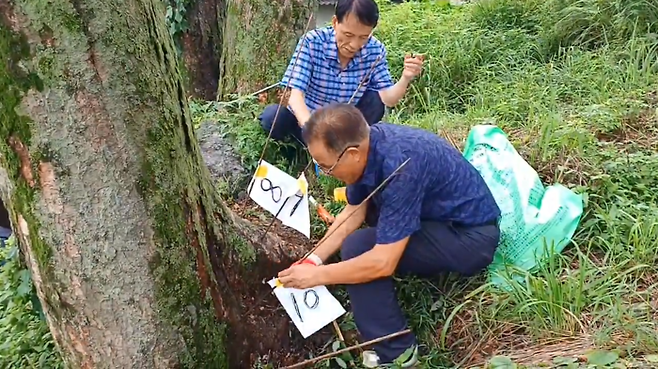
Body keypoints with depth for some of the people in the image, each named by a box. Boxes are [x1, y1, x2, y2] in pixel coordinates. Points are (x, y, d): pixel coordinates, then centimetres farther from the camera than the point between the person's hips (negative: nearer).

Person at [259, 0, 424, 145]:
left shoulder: (375, 50, -12)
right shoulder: (312, 41, -21)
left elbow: (387, 99, -14)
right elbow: (296, 94, -29)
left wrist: (405, 79, -36)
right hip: (306, 119, -2)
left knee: (375, 98, -19)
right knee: (273, 116, -28)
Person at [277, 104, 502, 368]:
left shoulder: (400, 164, -34)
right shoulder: (366, 142, -8)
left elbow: (383, 262, -32)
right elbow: (354, 212, 6)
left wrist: (316, 276, -21)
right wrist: (314, 259, -2)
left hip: (471, 237, -9)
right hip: (441, 213, 9)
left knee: (357, 248, -22)